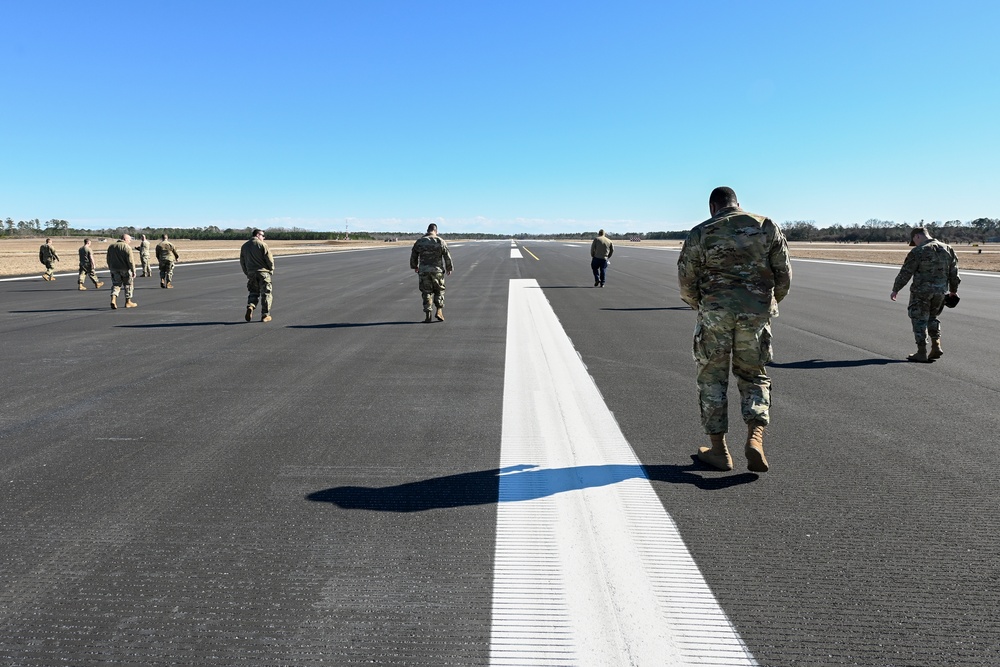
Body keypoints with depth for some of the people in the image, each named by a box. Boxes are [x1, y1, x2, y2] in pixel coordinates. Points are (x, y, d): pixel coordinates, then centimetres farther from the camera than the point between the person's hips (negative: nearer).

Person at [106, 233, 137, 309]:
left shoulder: (111, 246, 11)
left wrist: (111, 268, 23)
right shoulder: (127, 247, -12)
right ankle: (128, 302, 13)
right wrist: (133, 271, -12)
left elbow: (108, 259, 16)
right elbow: (130, 261, -16)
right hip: (125, 269, -5)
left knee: (115, 284, 10)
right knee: (128, 285, 9)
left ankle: (113, 299, -11)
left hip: (114, 269, 5)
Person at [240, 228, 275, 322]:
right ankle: (265, 315, 5)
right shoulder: (262, 245, -8)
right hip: (263, 272, -4)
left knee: (253, 292, 16)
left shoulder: (244, 246, 10)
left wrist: (247, 273, 19)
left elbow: (242, 262, 12)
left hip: (251, 273, 4)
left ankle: (250, 306, -11)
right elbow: (270, 259, -11)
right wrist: (271, 269, 5)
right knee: (266, 294, 4)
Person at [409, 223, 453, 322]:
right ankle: (439, 311, 1)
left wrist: (414, 266, 26)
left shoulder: (419, 241, 2)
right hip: (437, 270, -1)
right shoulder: (441, 241, -4)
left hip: (423, 271, 1)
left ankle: (427, 315, 1)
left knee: (426, 292, 7)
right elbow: (447, 257, -2)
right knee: (439, 291, 13)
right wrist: (449, 268, 11)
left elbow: (413, 256, 10)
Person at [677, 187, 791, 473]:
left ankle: (718, 449, 13)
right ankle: (755, 437, -5)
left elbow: (686, 280, 0)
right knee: (753, 376, 15)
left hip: (715, 312, -2)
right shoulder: (767, 227, 5)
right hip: (757, 312, 2)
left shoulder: (700, 233, -1)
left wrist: (699, 305, 18)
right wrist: (771, 303, 21)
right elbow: (784, 274, 5)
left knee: (712, 377, 10)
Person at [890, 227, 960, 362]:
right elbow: (954, 272, 13)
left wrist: (895, 289, -2)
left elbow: (905, 273, -11)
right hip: (940, 291, 6)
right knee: (932, 318, 22)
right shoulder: (947, 249, 7)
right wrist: (953, 290, 23)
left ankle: (922, 353, 4)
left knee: (919, 320, 3)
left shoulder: (918, 252, -13)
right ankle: (936, 346, 13)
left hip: (921, 291, -6)